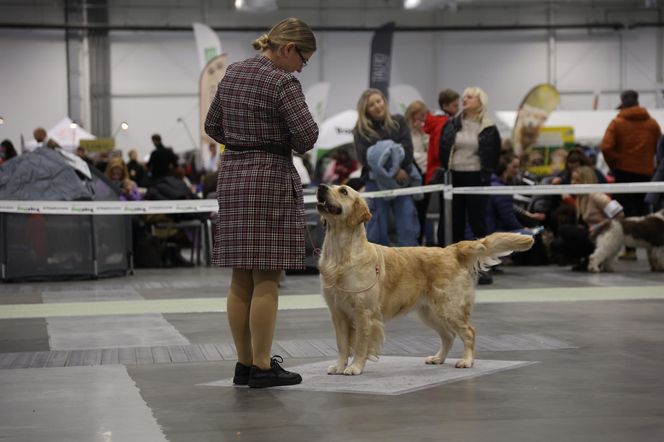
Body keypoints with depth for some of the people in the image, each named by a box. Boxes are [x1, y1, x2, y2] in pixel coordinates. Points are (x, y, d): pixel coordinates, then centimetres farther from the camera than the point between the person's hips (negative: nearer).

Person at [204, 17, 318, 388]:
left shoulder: (232, 73, 11)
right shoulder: (282, 83, -12)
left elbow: (213, 127, 18)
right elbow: (307, 135, -17)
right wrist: (290, 143, 4)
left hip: (233, 176, 8)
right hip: (272, 178, -8)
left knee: (242, 279, 10)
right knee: (266, 279, -4)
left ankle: (245, 364, 16)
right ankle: (262, 368, -1)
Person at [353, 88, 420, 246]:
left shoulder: (398, 122, 10)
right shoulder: (360, 130, 2)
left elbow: (407, 147, 1)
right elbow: (365, 158, -9)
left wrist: (403, 170, -15)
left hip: (402, 180, 2)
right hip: (376, 182, -2)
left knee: (408, 227, -3)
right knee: (378, 228, -1)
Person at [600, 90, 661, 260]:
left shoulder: (617, 122, -6)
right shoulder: (652, 123, 4)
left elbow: (606, 147, -16)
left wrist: (613, 165, -3)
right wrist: (649, 162, 10)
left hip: (624, 171, -3)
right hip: (646, 171, 3)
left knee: (627, 210, 2)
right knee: (643, 208, 15)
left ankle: (630, 249, -3)